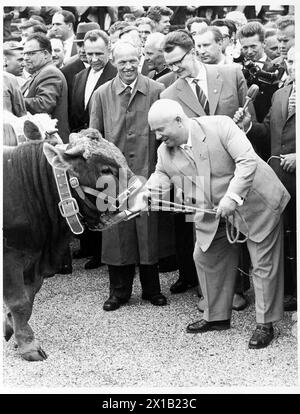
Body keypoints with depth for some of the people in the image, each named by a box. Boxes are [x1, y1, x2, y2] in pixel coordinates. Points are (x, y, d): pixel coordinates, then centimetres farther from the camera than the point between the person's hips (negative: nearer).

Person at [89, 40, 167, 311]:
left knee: (149, 231, 6)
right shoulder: (102, 94, 4)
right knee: (117, 233, 5)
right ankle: (119, 291, 19)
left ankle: (152, 289, 22)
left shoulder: (157, 91, 0)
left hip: (148, 172, -1)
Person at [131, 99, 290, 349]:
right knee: (205, 258, 11)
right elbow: (161, 175, 10)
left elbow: (247, 160, -27)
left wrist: (232, 197, -34)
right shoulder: (165, 152, -5)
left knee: (263, 263, 0)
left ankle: (265, 324, 12)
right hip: (214, 215, 6)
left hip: (255, 203, -6)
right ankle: (217, 317, 28)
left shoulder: (220, 126, -22)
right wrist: (145, 193, -12)